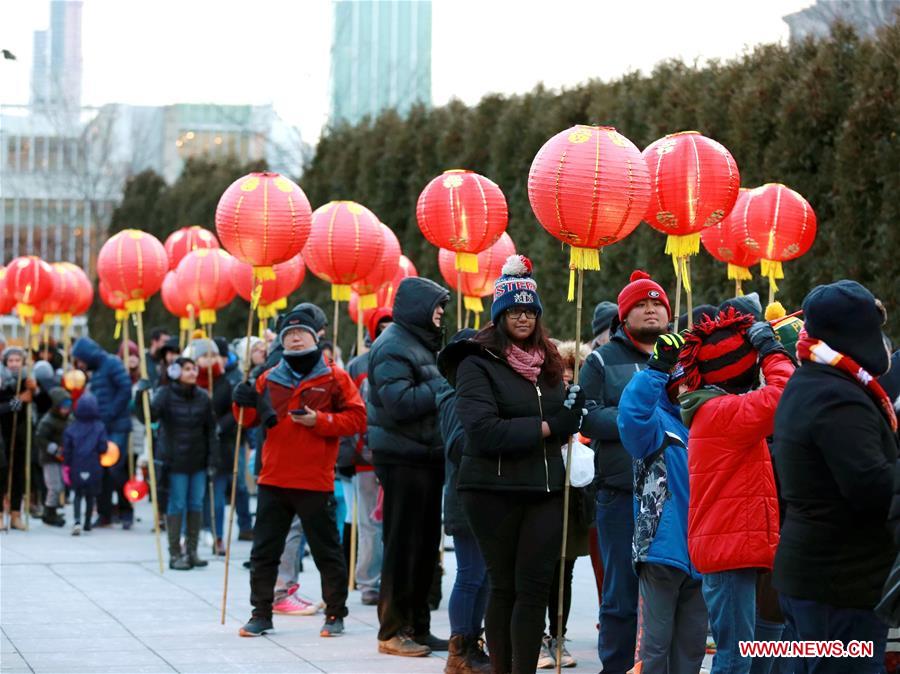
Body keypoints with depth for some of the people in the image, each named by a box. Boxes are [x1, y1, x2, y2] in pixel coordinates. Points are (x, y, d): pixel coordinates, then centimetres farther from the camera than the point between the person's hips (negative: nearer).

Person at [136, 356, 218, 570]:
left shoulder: (202, 397, 5)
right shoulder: (165, 395, -6)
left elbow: (210, 430, 8)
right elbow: (148, 417, -19)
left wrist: (212, 459, 3)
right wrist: (141, 396, -34)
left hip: (198, 460, 4)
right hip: (175, 461, -4)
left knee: (196, 505, 8)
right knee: (177, 505, -2)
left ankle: (192, 551, 17)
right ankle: (175, 554, 3)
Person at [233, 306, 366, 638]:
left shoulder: (334, 377, -1)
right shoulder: (269, 379, 10)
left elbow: (357, 418, -5)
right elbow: (251, 419, 16)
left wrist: (319, 420, -17)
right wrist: (245, 402, -6)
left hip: (316, 482, -4)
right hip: (273, 479, 4)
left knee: (327, 551, 4)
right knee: (264, 550, 6)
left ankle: (335, 614, 14)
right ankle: (261, 613, 15)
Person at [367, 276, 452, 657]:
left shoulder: (422, 344, 19)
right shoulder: (393, 347, -13)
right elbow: (400, 403, -24)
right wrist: (445, 386, -19)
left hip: (426, 456, 10)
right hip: (403, 458, -10)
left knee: (425, 544, 13)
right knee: (403, 546, -5)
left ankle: (418, 627, 21)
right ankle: (393, 631, 1)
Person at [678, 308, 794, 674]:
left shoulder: (712, 410, 18)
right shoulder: (724, 411, -15)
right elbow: (785, 395, -26)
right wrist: (772, 352, -13)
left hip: (727, 545, 10)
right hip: (731, 548, -10)